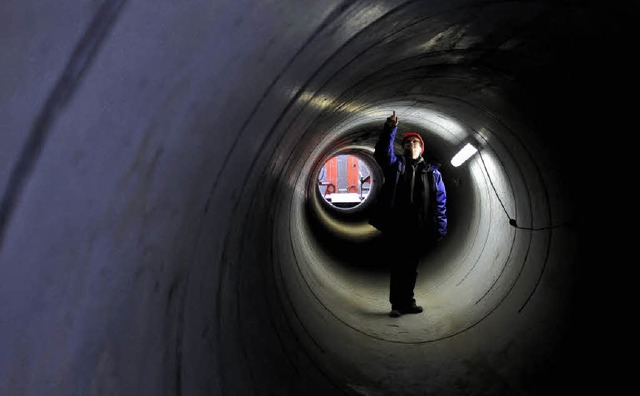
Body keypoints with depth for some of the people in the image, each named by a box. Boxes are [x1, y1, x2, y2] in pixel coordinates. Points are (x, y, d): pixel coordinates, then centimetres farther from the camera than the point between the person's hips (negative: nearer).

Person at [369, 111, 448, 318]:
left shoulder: (432, 172, 13)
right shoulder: (395, 165, 11)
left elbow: (440, 202, 8)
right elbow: (383, 151, -10)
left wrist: (439, 229, 0)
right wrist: (389, 129, -24)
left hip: (419, 230, 2)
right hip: (395, 228, -2)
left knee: (411, 267, 11)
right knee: (398, 266, 1)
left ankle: (407, 301, 24)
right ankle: (397, 304, 11)